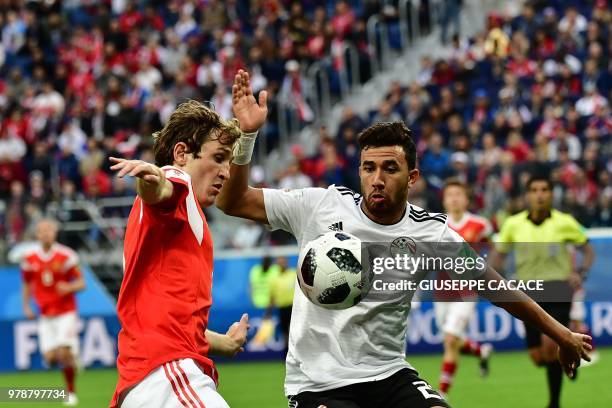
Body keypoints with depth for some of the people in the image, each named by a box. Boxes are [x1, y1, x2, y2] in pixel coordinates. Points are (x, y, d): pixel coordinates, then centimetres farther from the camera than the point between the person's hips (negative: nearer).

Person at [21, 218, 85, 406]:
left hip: (66, 313, -3)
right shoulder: (29, 259, 1)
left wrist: (69, 288, -24)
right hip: (45, 316, 3)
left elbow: (81, 283, -3)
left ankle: (71, 391, 7)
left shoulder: (66, 256, -8)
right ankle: (73, 359, 28)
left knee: (64, 354, -15)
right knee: (50, 357, -7)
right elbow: (27, 285, 16)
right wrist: (26, 306, 4)